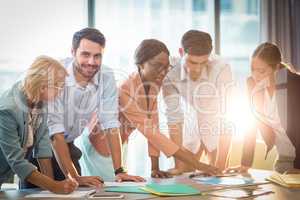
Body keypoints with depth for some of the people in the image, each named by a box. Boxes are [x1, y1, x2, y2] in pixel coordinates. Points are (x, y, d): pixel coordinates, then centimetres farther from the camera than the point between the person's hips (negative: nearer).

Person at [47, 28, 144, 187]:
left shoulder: (106, 77, -11)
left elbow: (110, 125, -10)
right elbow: (55, 129, -28)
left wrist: (119, 171, -17)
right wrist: (74, 177, -31)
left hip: (68, 145, 4)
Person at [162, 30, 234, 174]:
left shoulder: (221, 68, -33)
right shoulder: (170, 71, -27)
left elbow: (224, 115, -33)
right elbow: (174, 115, -24)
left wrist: (220, 167, -36)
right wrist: (179, 164, -27)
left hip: (216, 127, -1)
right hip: (191, 124, 2)